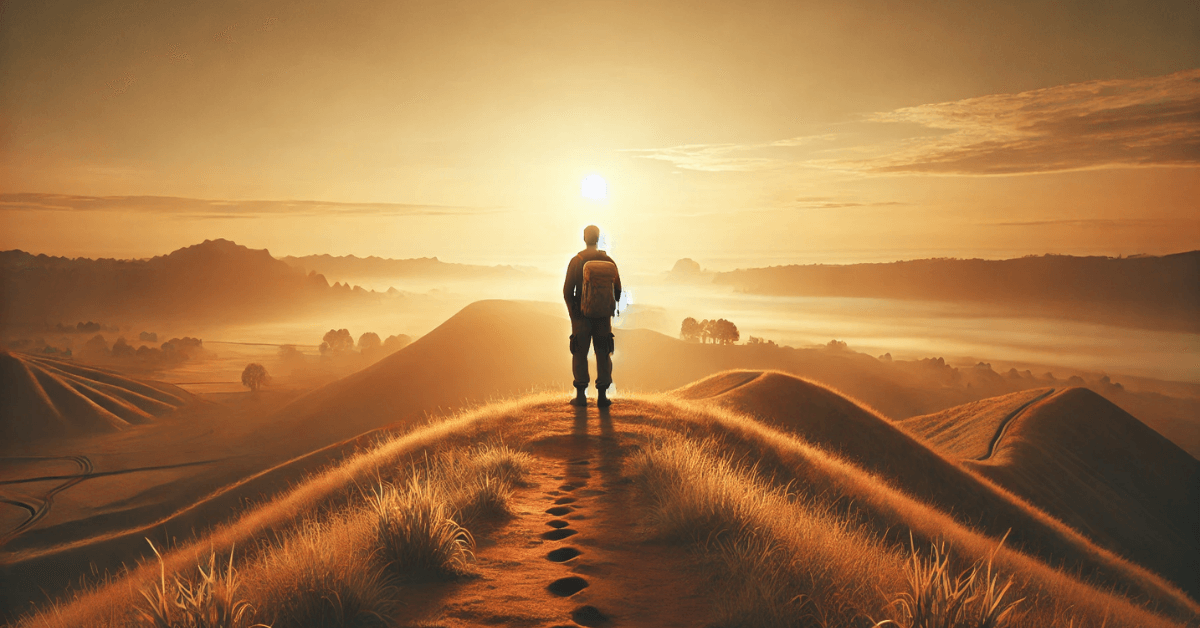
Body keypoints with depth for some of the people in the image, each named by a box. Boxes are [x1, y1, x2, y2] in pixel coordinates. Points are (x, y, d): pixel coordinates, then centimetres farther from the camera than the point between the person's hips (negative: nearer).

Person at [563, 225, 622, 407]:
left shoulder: (576, 261, -4)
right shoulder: (609, 261, 2)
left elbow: (567, 291, -5)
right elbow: (617, 290, 7)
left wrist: (572, 310, 9)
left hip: (581, 315, -2)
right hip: (603, 315, 2)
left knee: (580, 354, 6)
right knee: (603, 354, 7)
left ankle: (581, 395, 5)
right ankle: (602, 395, 5)